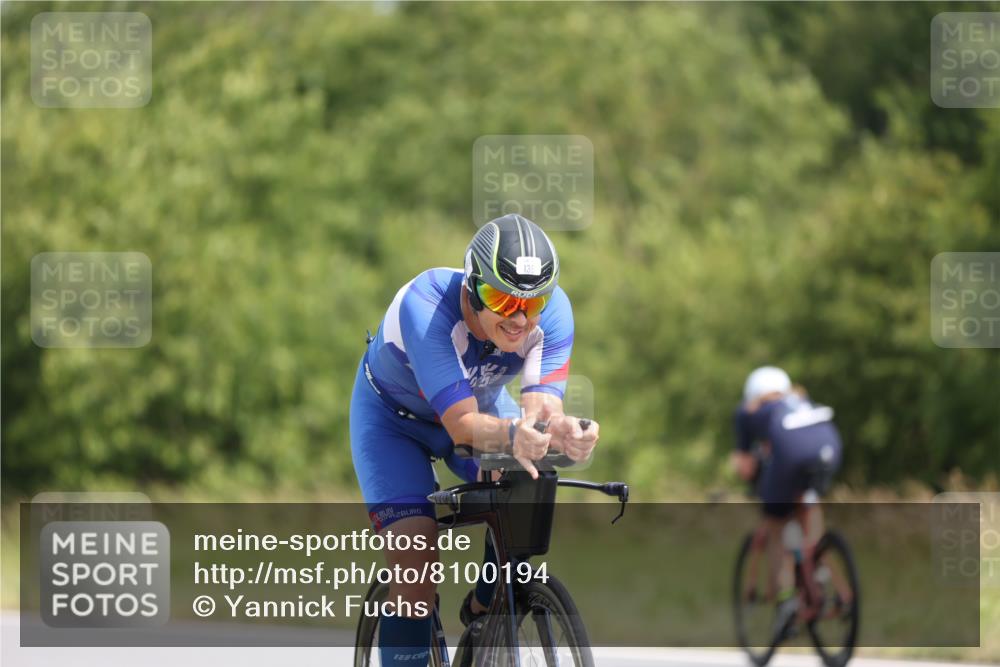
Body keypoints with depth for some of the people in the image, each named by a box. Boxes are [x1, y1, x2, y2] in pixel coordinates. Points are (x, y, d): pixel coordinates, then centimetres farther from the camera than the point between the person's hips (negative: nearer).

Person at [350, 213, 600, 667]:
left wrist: (563, 431, -60)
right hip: (395, 414, -4)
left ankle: (484, 614, 5)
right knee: (415, 549, -22)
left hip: (478, 399, 4)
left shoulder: (553, 311, -29)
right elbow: (461, 424, -45)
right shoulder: (424, 307, -40)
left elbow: (541, 409, -36)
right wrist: (512, 434, -66)